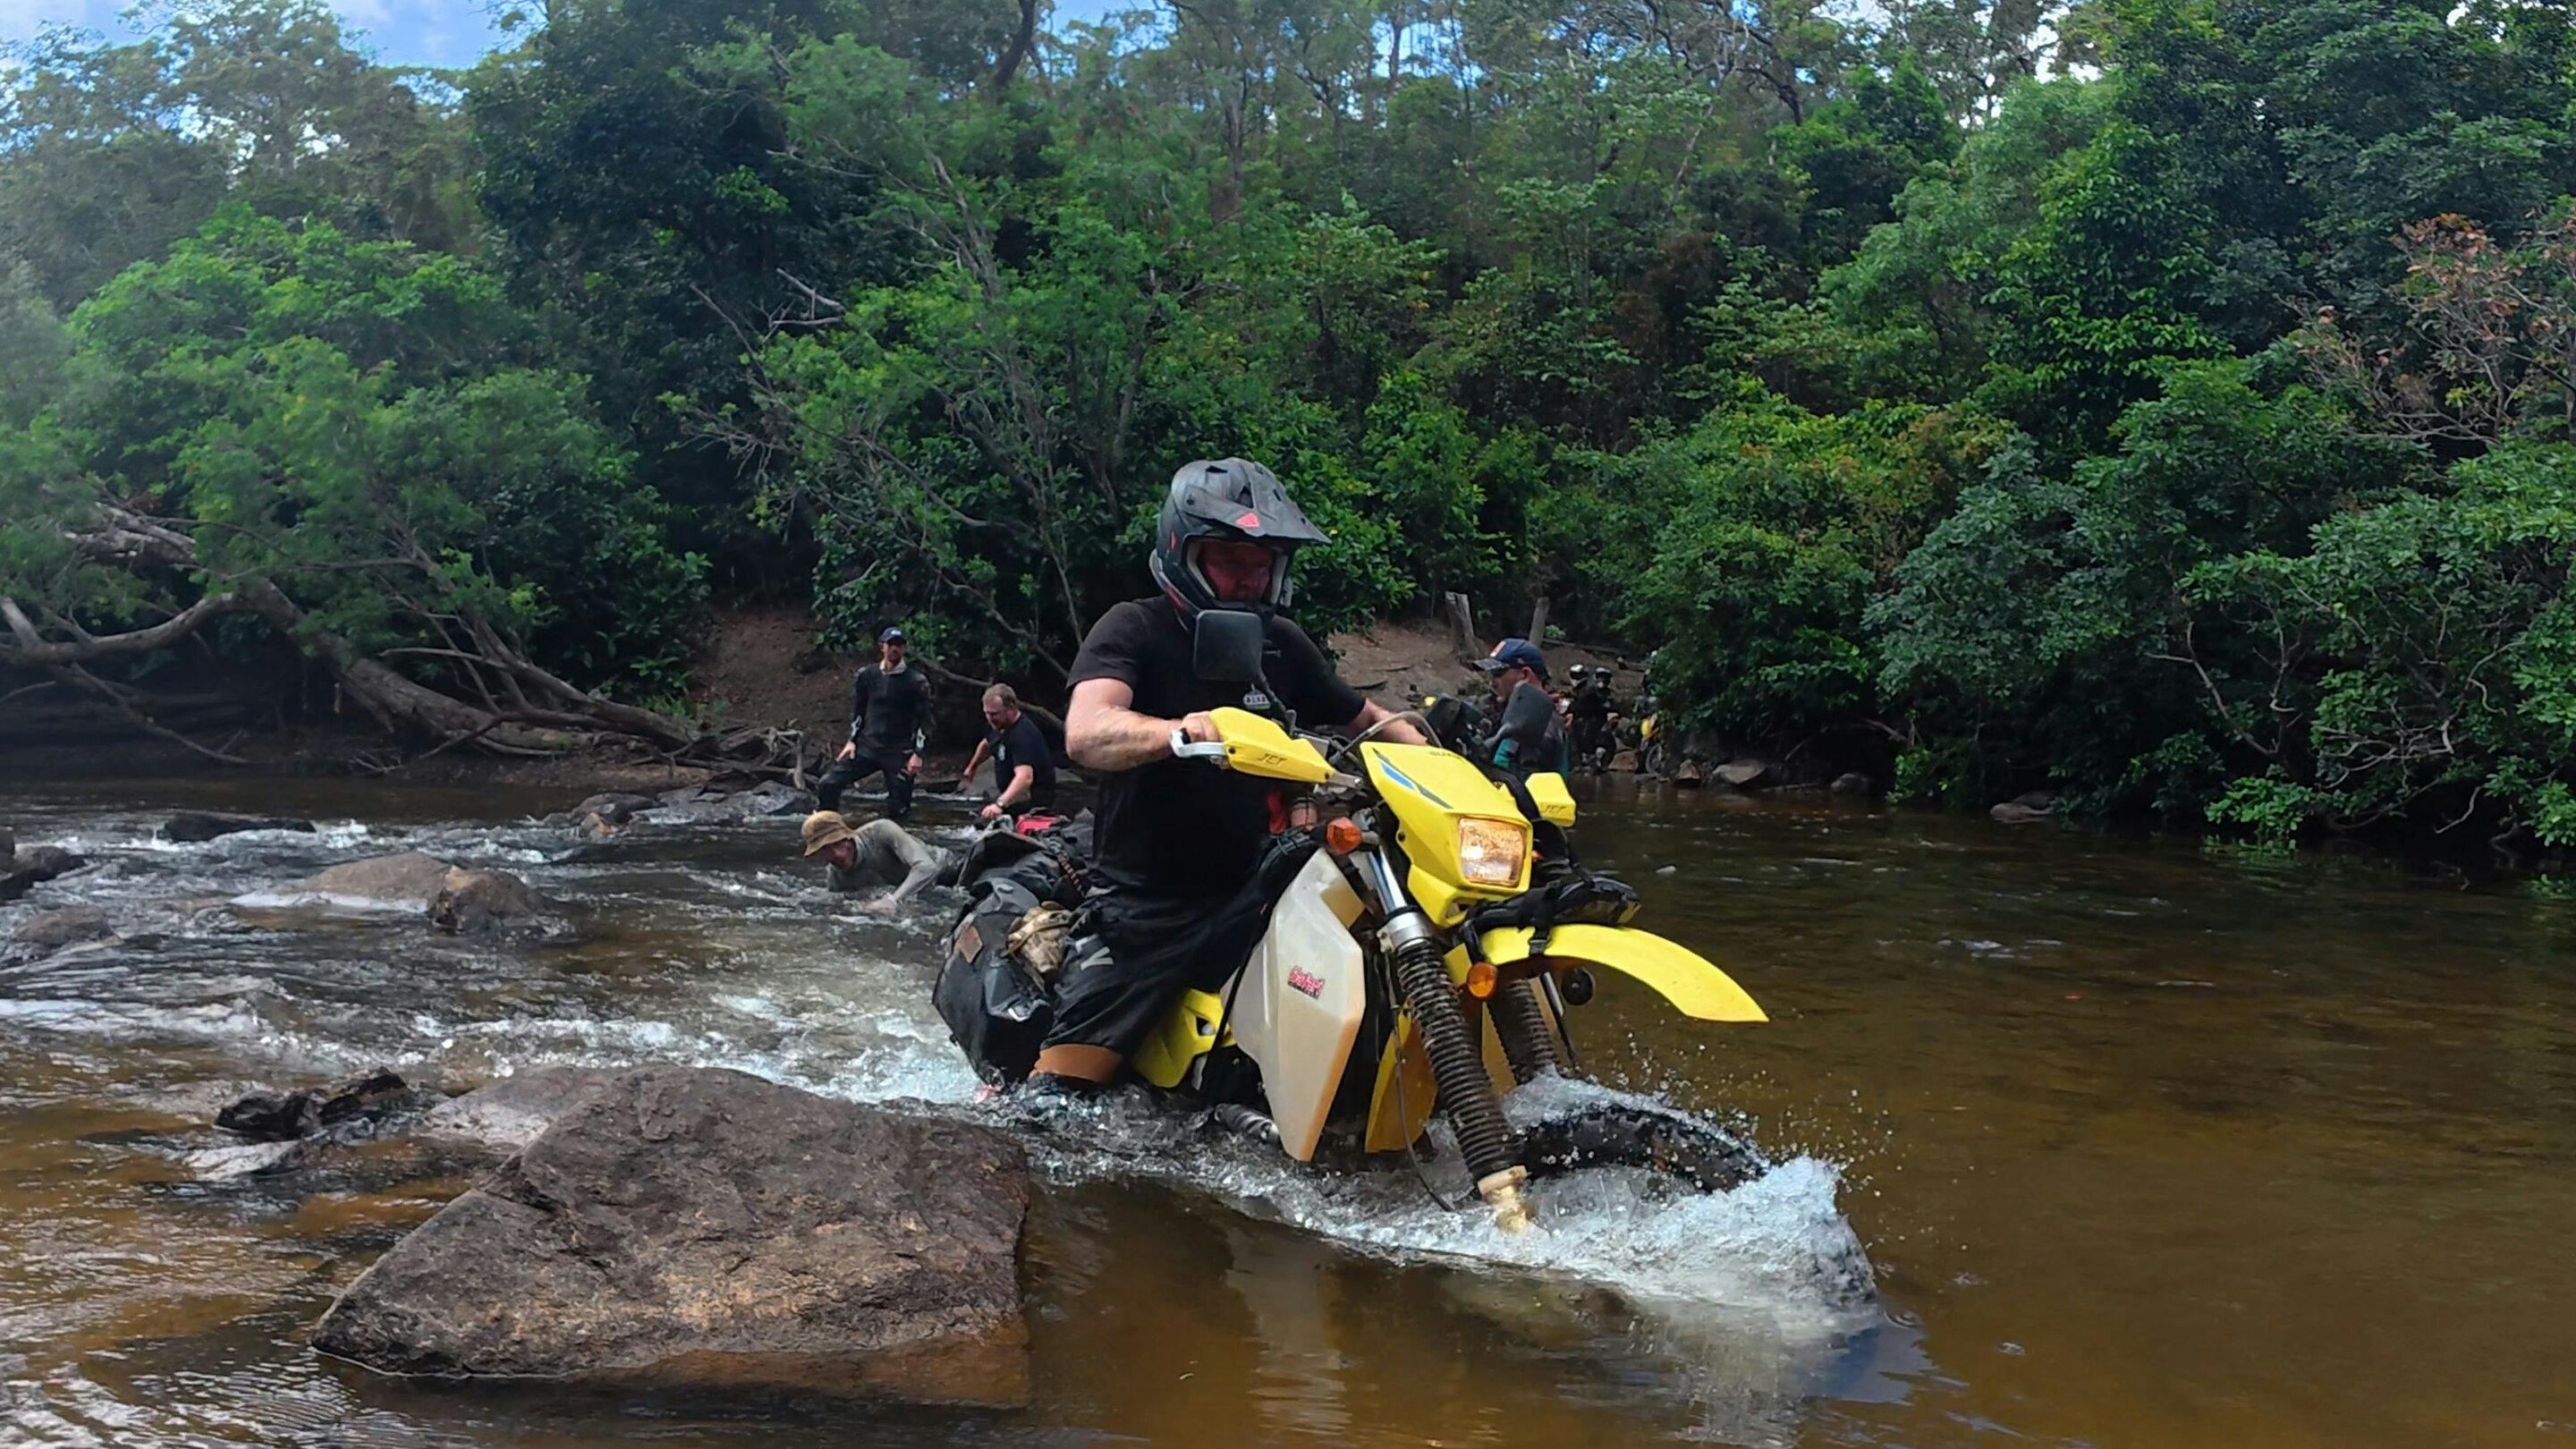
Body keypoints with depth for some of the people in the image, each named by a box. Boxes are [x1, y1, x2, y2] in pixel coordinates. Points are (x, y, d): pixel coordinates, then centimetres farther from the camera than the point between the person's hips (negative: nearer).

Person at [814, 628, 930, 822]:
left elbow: (924, 721, -3)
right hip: (866, 747, 3)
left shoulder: (916, 682, -4)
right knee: (826, 785, -10)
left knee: (898, 807, -3)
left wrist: (918, 754, -9)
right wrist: (852, 741, 8)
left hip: (899, 754, -3)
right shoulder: (866, 676, 5)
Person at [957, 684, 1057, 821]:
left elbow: (1025, 778, -42)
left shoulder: (1023, 735, -27)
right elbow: (986, 744, 29)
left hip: (1035, 798, -10)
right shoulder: (997, 725, 3)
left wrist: (1000, 804, -56)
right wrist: (972, 767, 43)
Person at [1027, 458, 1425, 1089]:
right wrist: (1179, 730, -47)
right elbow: (1085, 733, -26)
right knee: (1055, 1102, -11)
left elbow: (1365, 719, 20)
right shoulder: (1135, 629, -8)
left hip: (1251, 889, 5)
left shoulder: (1282, 645, 9)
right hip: (1148, 907, -4)